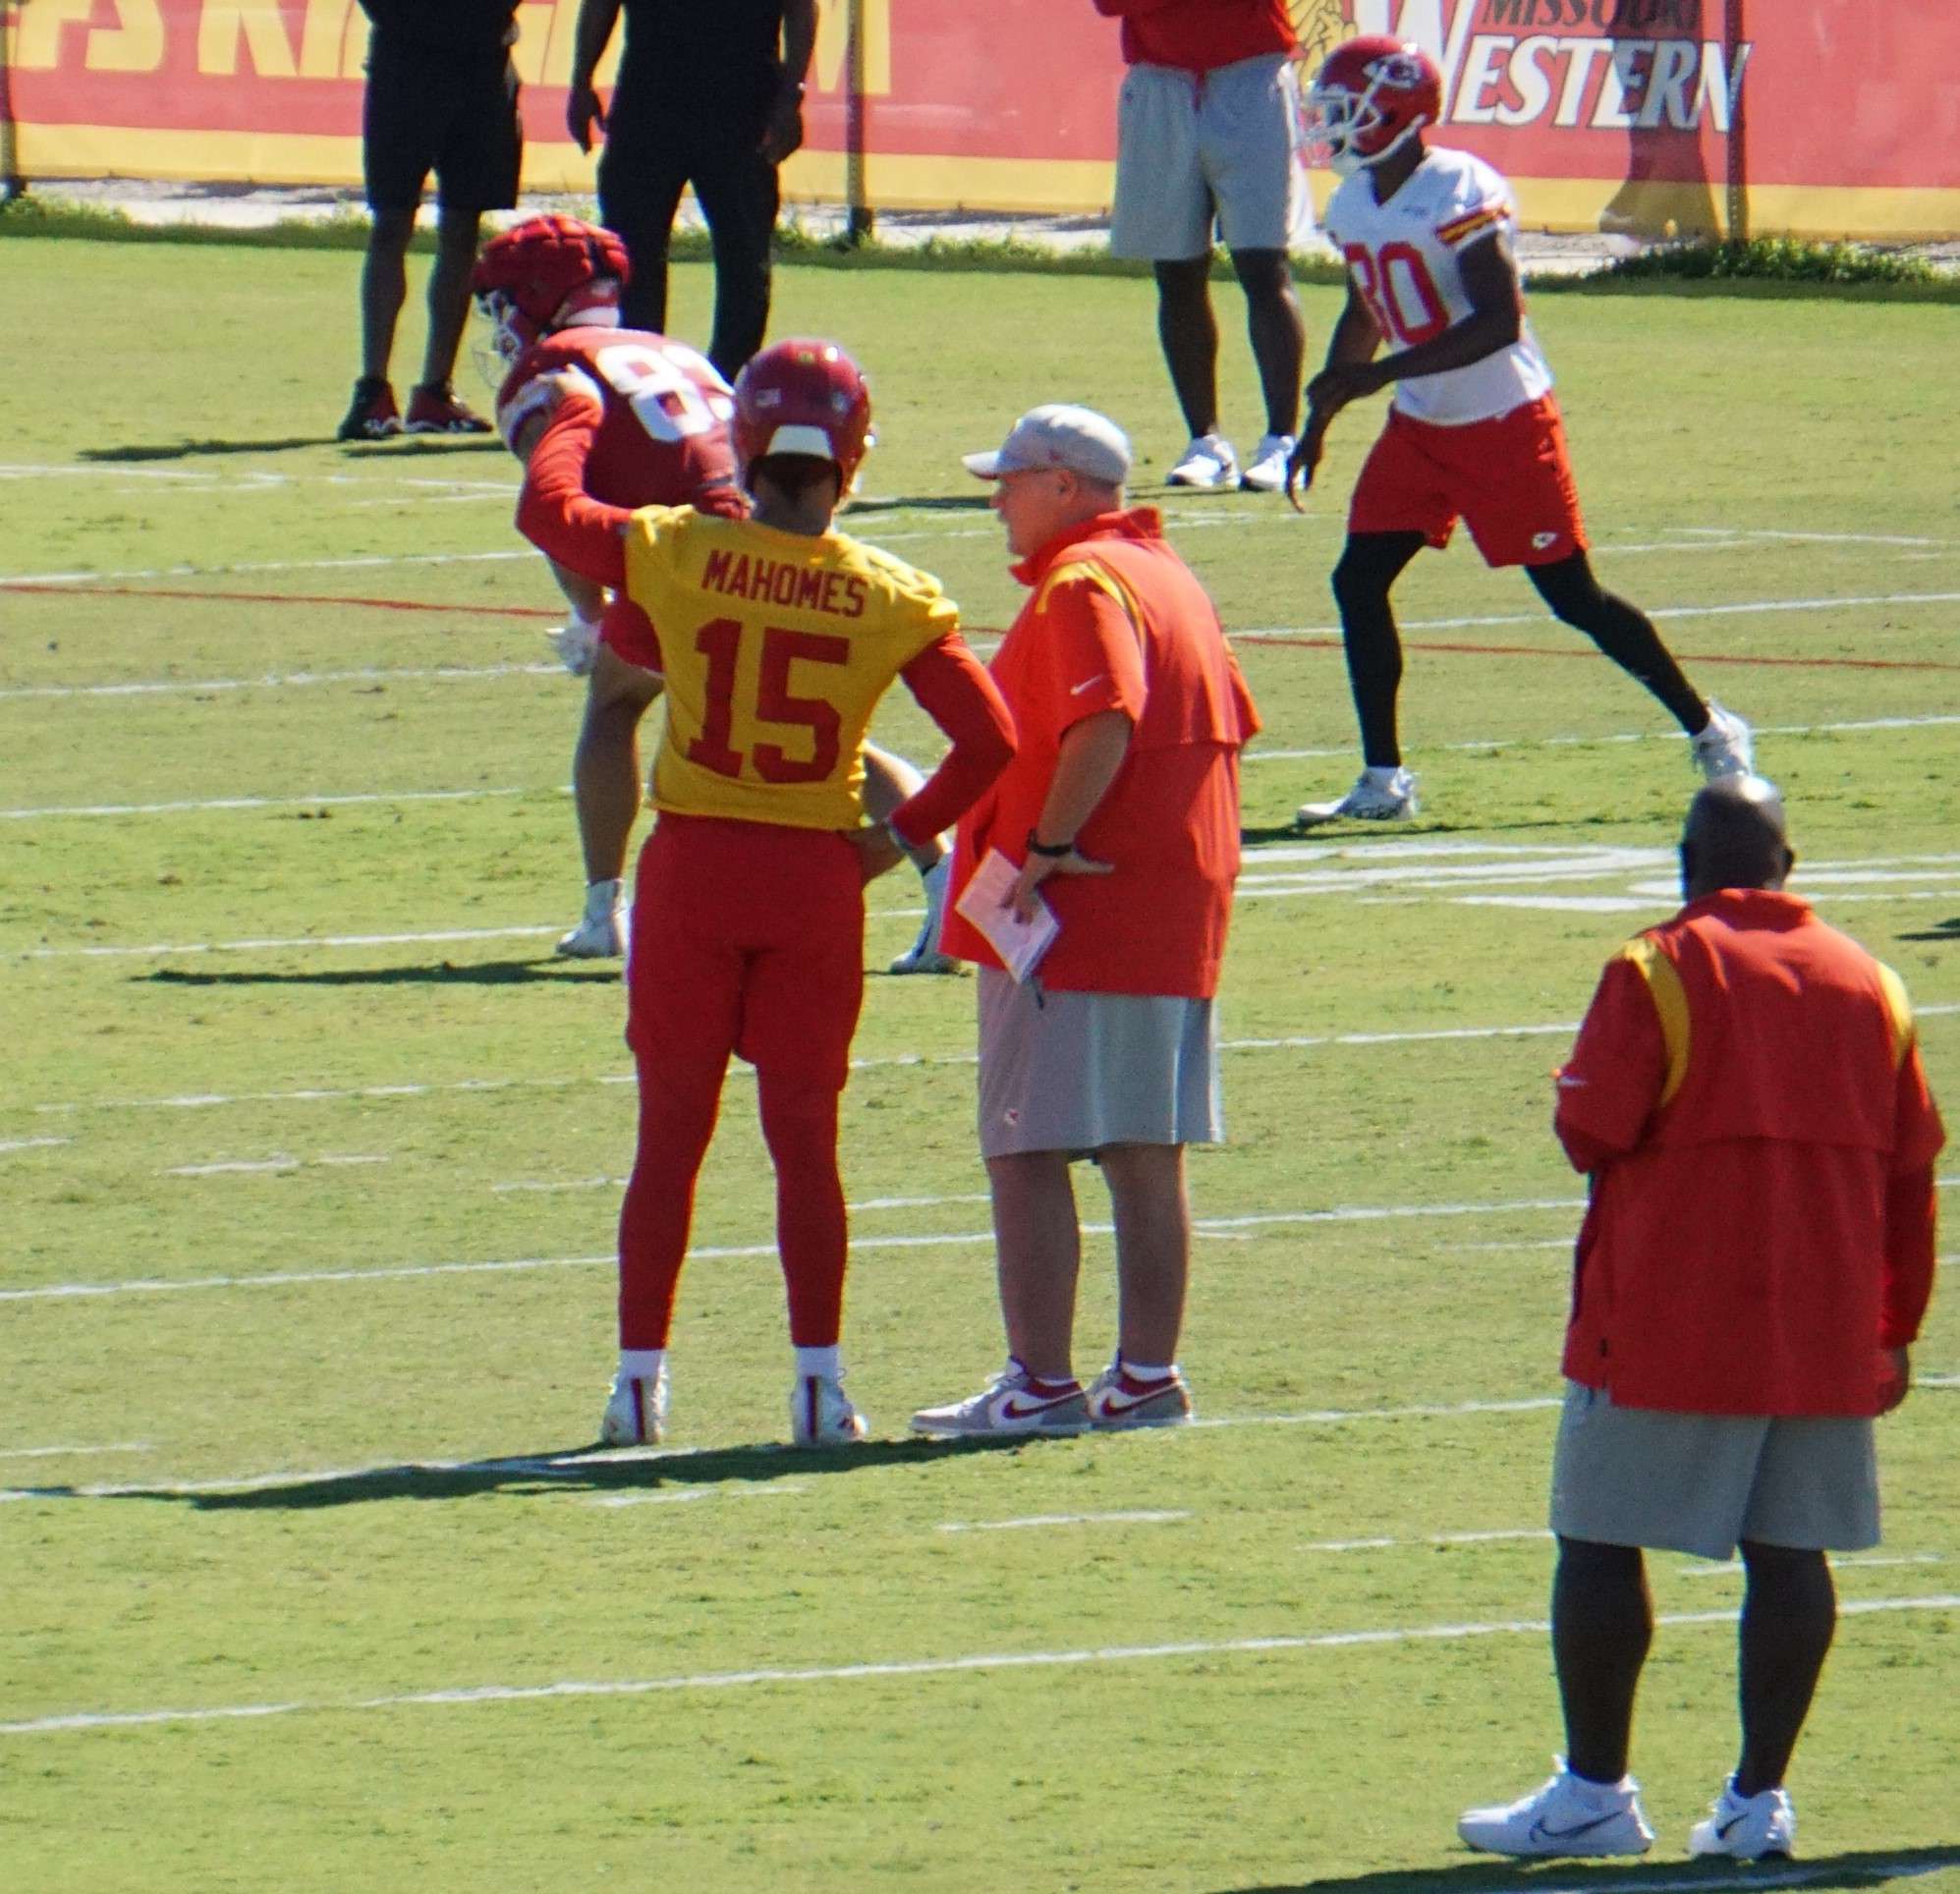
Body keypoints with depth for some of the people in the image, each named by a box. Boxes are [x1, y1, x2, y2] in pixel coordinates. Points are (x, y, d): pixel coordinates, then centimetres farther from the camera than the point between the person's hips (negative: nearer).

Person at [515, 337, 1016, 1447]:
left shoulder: (678, 554, -7)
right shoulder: (892, 598, -5)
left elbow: (548, 509, 9)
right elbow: (989, 739, -5)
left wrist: (581, 417, 28)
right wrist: (902, 837, 8)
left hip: (694, 863, 0)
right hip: (816, 871, 0)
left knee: (672, 1135, 8)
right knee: (806, 1137, 8)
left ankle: (641, 1382, 10)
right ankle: (820, 1385, 6)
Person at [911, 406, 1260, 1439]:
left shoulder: (1082, 582, -12)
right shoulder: (1169, 575, 18)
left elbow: (1105, 722, -26)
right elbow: (1226, 725, 20)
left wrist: (1049, 846, -21)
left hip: (1075, 920, -10)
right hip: (1177, 916, 10)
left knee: (1026, 1152, -7)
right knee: (1147, 1155, 12)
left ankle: (1041, 1382, -9)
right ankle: (1145, 1375, 14)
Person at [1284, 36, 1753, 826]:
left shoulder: (1461, 193, -22)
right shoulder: (1353, 205, 5)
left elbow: (1499, 322, -27)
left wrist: (1376, 375, -29)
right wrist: (1319, 422, 19)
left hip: (1505, 423, -8)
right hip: (1419, 428, 8)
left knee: (1573, 595, -1)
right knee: (1359, 580, -3)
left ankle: (1709, 731, 15)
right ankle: (1382, 781, 3)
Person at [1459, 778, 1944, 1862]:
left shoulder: (1656, 971, -7)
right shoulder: (1867, 982, 9)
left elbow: (1591, 1131, -13)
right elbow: (1911, 1171, 11)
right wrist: (1896, 1329, 17)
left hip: (1666, 1327, -5)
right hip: (1828, 1339, 5)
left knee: (1601, 1544, 2)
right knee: (1788, 1550, 5)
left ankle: (1594, 1792, 1)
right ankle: (1759, 1797, 3)